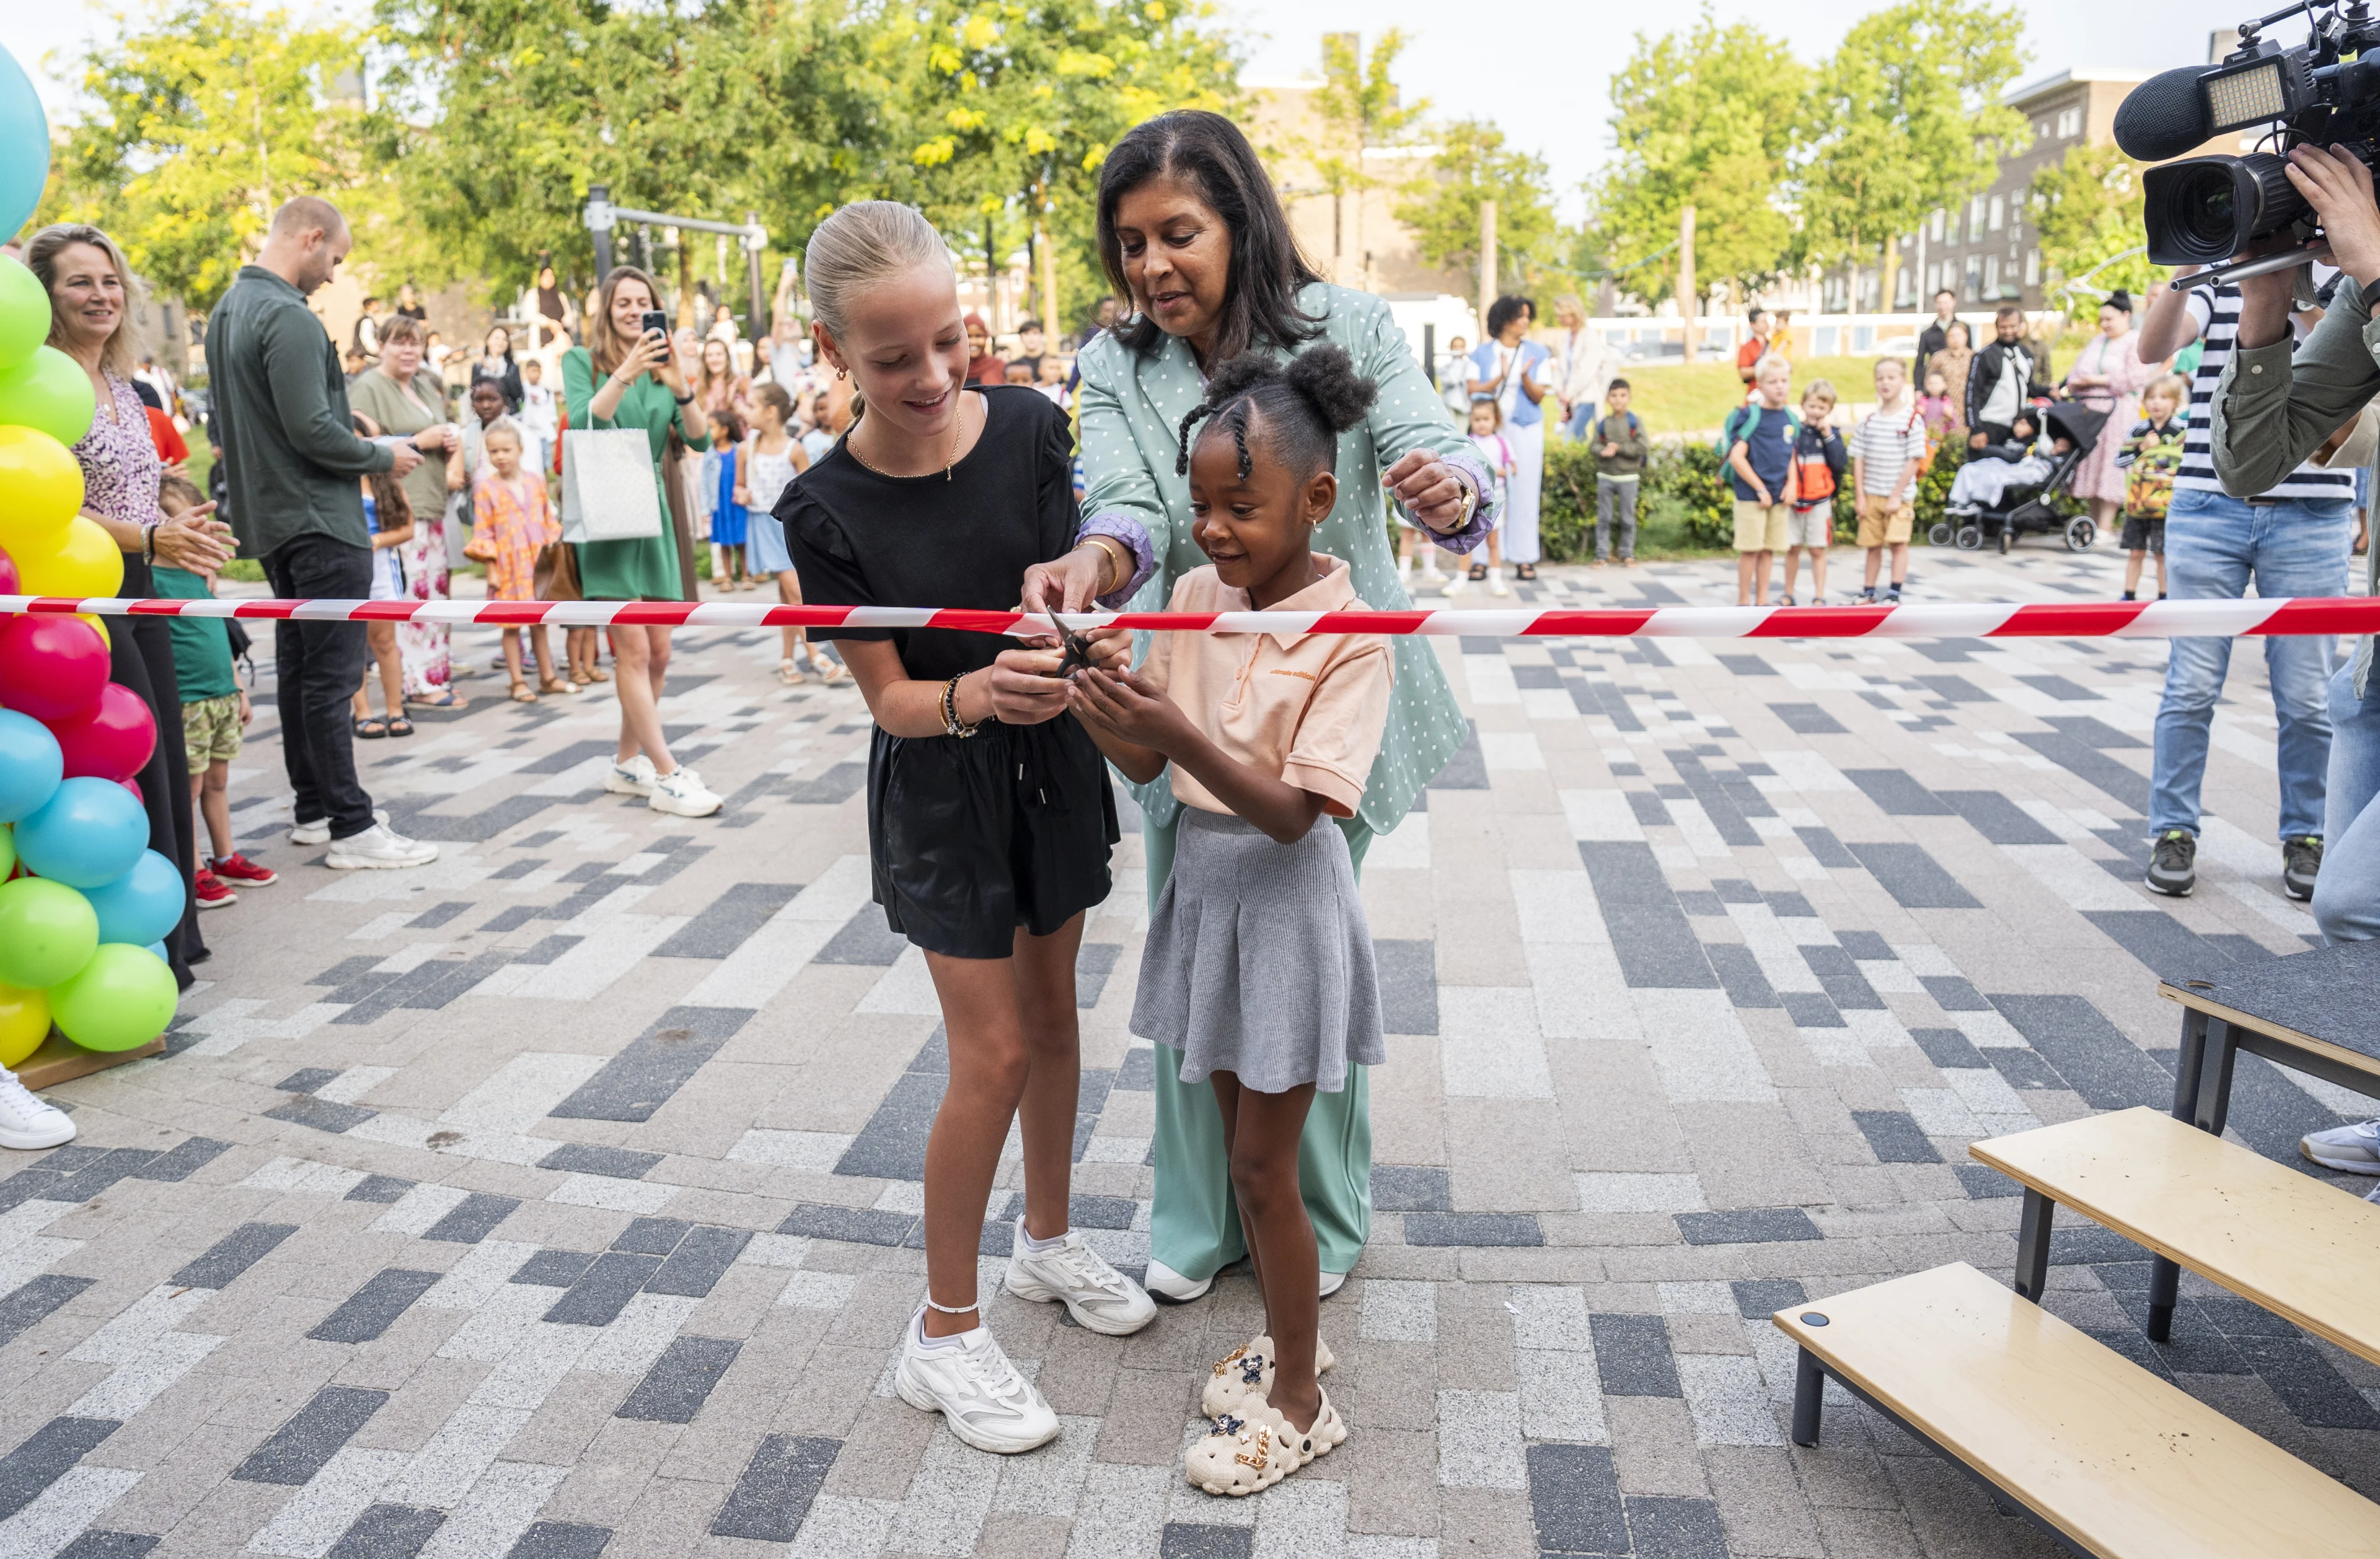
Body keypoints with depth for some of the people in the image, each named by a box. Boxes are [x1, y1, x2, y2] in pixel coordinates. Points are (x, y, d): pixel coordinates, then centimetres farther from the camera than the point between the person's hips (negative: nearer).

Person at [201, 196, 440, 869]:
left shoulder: (227, 310, 14)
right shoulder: (288, 317, -17)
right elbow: (312, 430, -22)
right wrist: (383, 456, -6)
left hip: (271, 519, 10)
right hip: (319, 521, -10)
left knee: (298, 667, 15)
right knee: (331, 677, -7)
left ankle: (313, 809, 23)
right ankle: (352, 828, -3)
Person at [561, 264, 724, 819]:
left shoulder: (662, 367, 11)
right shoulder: (582, 361, 0)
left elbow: (700, 441, -1)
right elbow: (582, 424, -18)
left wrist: (681, 389, -18)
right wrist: (625, 372, -28)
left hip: (653, 513, 5)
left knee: (658, 655, 6)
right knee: (633, 650, -10)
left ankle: (627, 762, 22)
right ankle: (667, 778, -9)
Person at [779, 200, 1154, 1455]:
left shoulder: (1027, 427, -10)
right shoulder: (828, 511, -17)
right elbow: (890, 697, -16)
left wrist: (1086, 642, -27)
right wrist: (975, 698, -36)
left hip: (1053, 757, 4)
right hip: (939, 789, -3)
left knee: (1052, 1010, 16)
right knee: (993, 1055, -3)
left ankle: (1048, 1240, 39)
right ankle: (945, 1332, 16)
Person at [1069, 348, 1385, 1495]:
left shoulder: (1351, 635, -19)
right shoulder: (1196, 594, 0)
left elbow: (1293, 811, -24)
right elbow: (1150, 765, 0)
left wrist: (1181, 733, -36)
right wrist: (1089, 707, -20)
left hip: (1286, 898, -6)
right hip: (1203, 881, 7)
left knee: (1262, 1164, 2)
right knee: (1236, 1134, 19)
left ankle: (1301, 1401, 22)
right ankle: (1286, 1330, 40)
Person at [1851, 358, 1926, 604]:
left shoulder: (1913, 419, -6)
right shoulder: (1869, 421, 5)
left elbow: (1914, 461, -9)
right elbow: (1858, 459, 4)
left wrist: (1897, 495, -13)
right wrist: (1859, 495, -2)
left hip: (1900, 495, -3)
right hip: (1871, 494, 3)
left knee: (1898, 542, -6)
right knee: (1872, 545, 8)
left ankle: (1894, 593, -1)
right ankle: (1869, 592, 17)